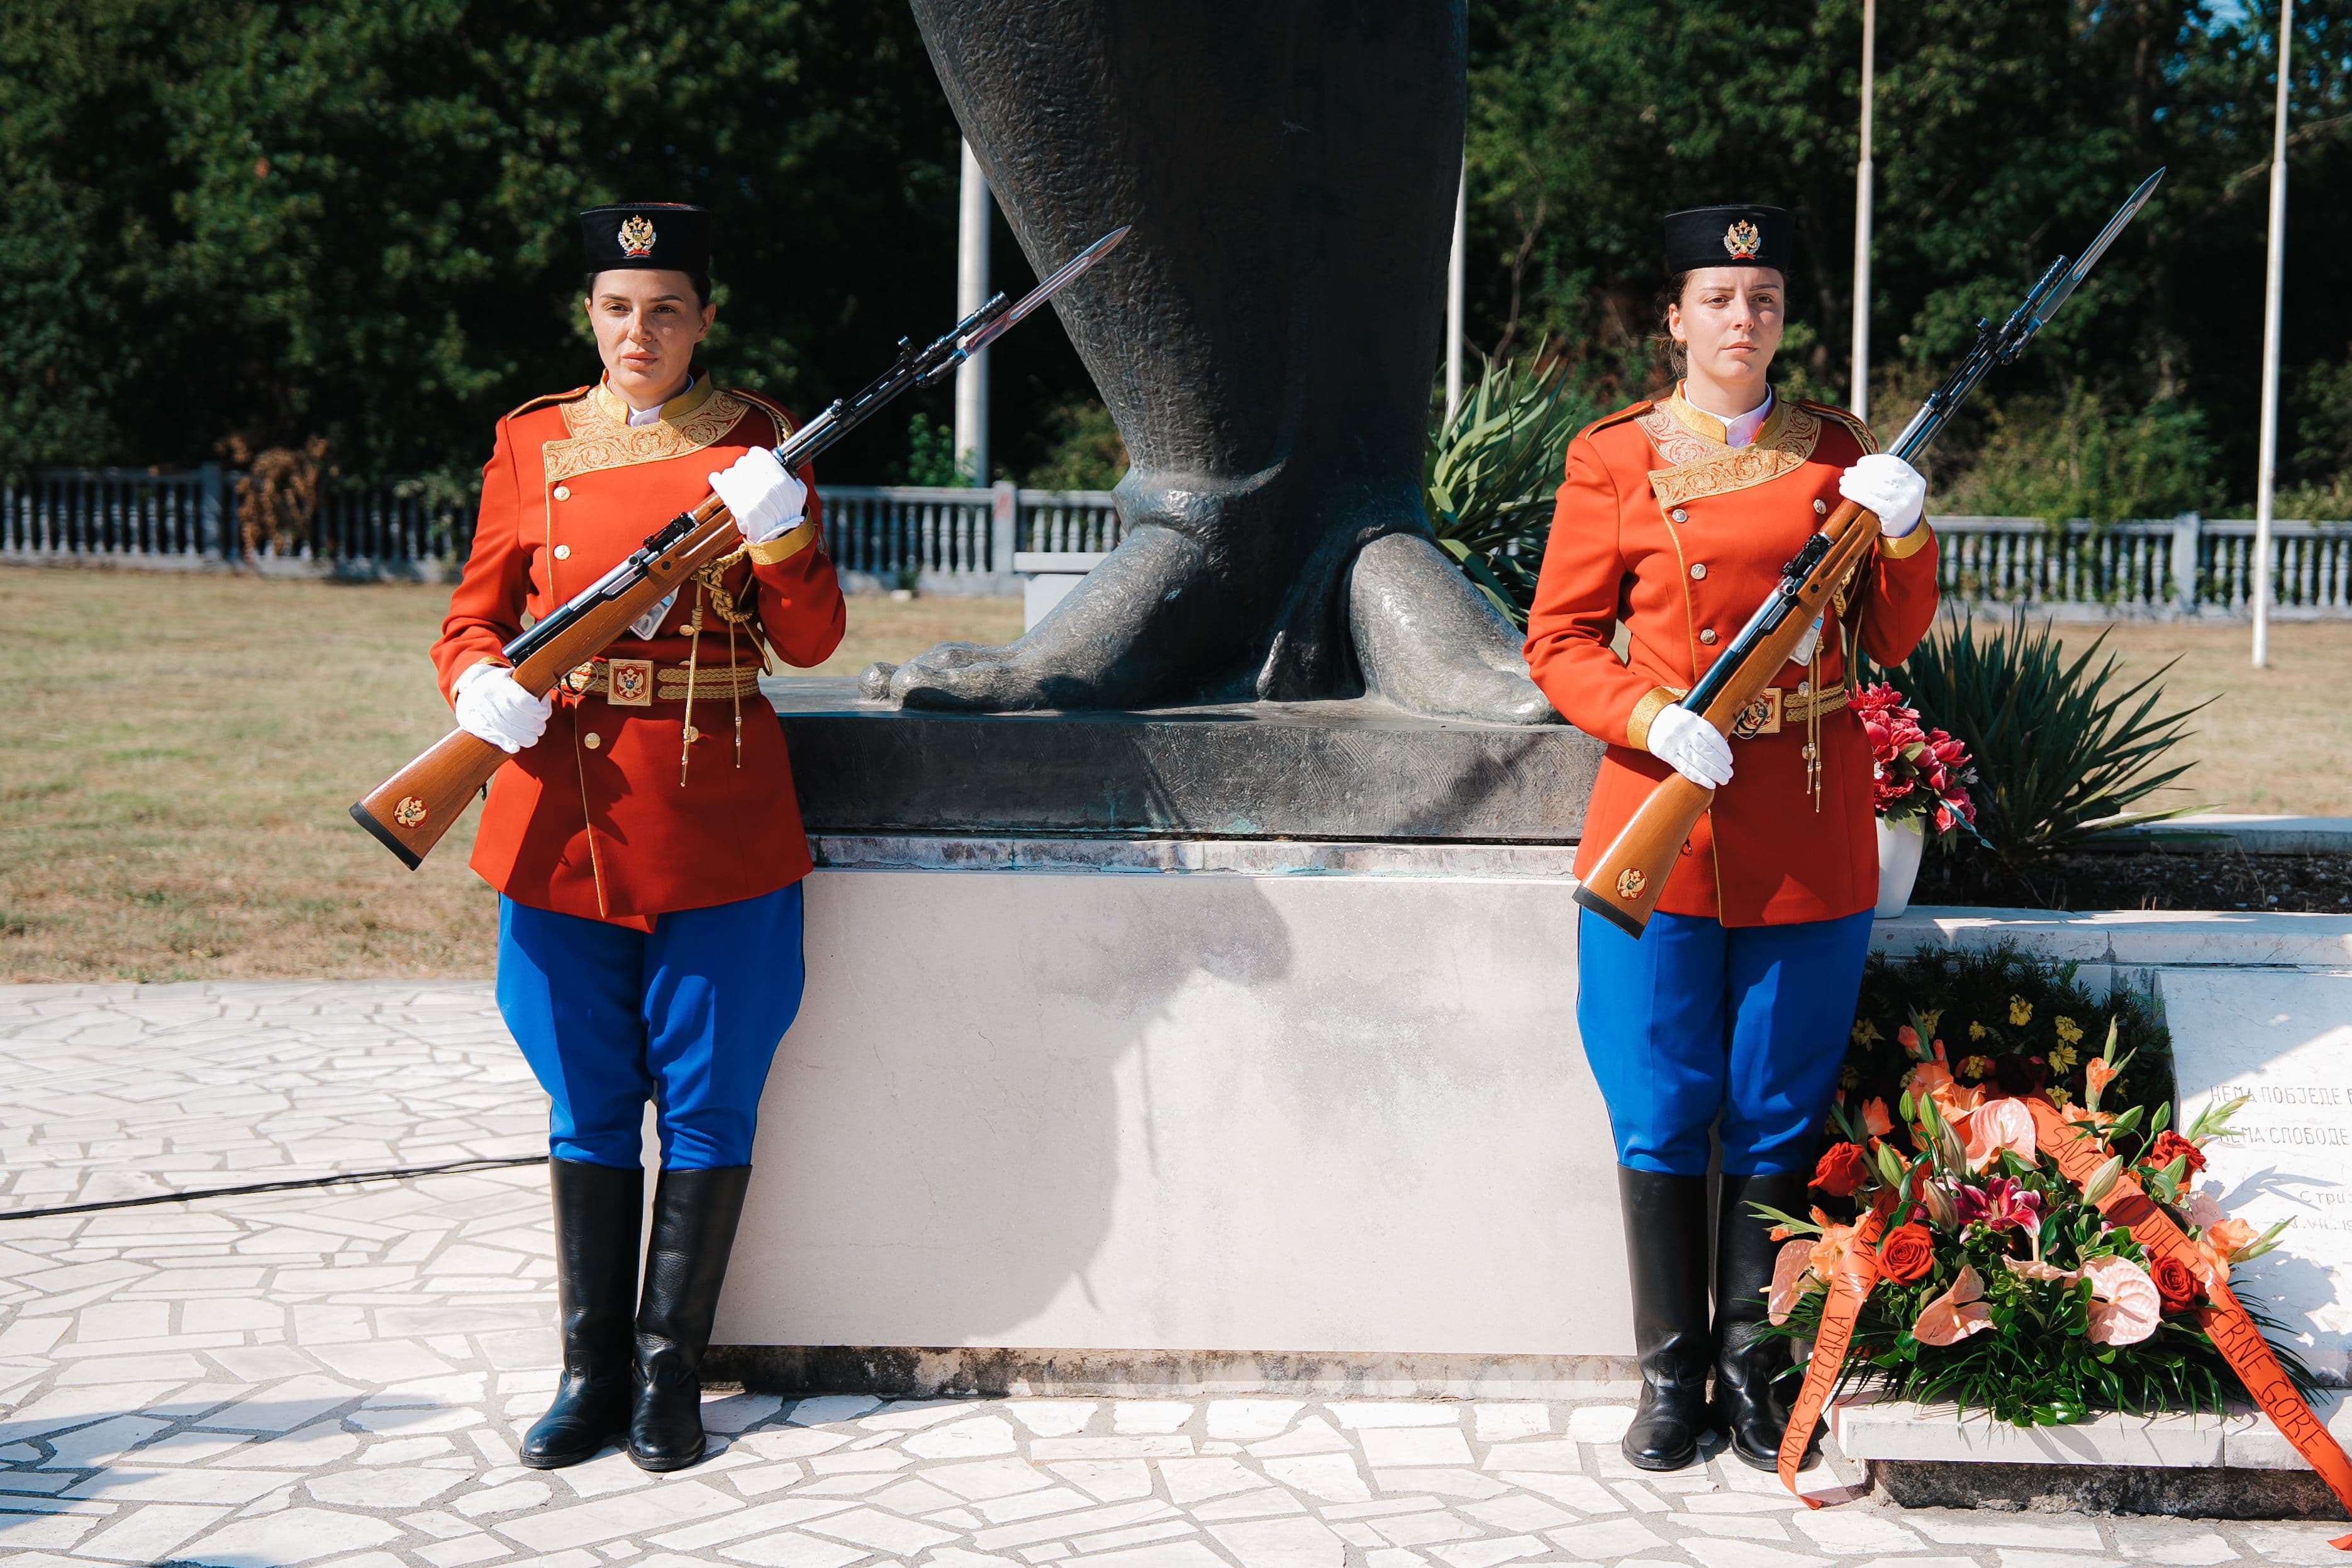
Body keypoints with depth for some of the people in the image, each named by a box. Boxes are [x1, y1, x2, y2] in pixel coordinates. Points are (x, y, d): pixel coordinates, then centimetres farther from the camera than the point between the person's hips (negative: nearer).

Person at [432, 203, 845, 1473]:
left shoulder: (756, 439, 3)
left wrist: (782, 534, -21)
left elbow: (810, 643, -2)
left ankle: (670, 1374, 15)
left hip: (719, 820, -1)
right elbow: (473, 616, 10)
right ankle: (591, 1371, 19)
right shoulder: (532, 442, 8)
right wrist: (480, 686, -12)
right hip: (566, 814, 2)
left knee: (707, 1106, 3)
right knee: (587, 1108, 9)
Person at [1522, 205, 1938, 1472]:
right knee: (1663, 1116, 4)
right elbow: (1559, 642, 1)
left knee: (1781, 1115, 8)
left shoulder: (1837, 451, 8)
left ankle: (1757, 1369, 22)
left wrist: (1903, 534, -10)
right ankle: (1671, 1378, 17)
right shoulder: (1614, 457, 2)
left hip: (1810, 832, 2)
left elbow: (1891, 640, 9)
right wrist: (1652, 720, -16)